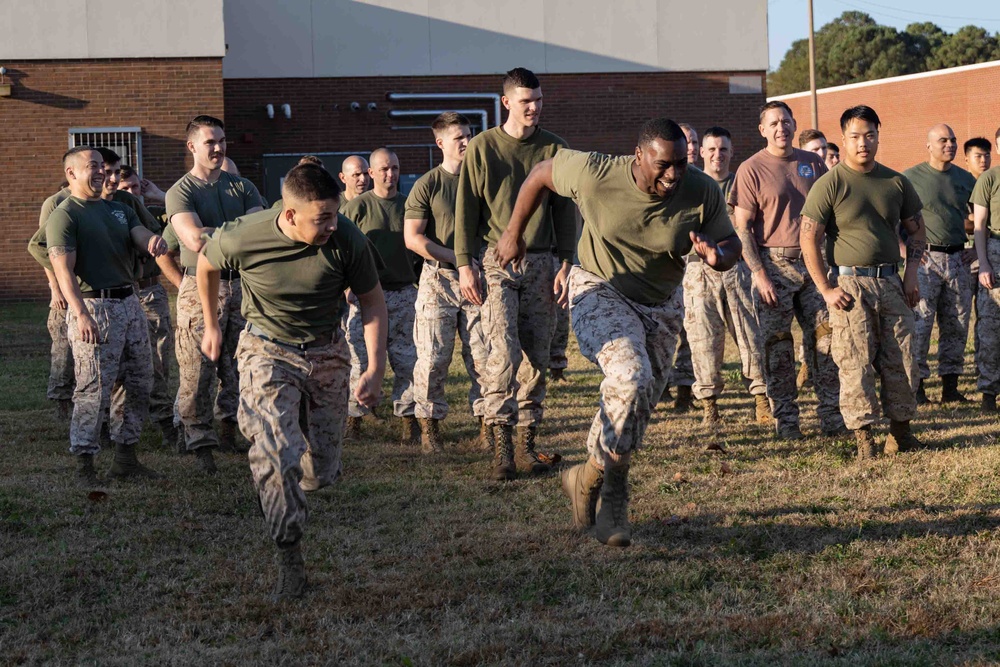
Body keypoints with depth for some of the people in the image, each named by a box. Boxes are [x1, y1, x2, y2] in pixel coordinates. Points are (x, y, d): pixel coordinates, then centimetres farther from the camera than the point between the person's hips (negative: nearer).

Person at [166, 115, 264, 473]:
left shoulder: (242, 187, 12)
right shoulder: (180, 192, -2)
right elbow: (196, 240, -17)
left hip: (241, 285, 4)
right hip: (200, 287, -4)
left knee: (237, 366, 8)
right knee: (198, 370, -5)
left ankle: (229, 429, 22)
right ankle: (200, 443, 1)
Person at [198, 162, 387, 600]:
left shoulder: (347, 241, -19)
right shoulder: (242, 239, -21)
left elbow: (372, 301, -4)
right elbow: (205, 265, 3)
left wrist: (376, 368, -11)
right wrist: (211, 326, 13)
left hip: (327, 354, 2)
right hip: (267, 352, -2)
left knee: (321, 473, 7)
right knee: (275, 457, -21)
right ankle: (289, 560, -7)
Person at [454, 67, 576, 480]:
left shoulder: (554, 149, 6)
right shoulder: (482, 148, 2)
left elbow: (565, 210, 9)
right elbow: (466, 209, 3)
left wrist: (565, 264, 2)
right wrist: (465, 264, -4)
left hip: (540, 264, 3)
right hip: (497, 263, -2)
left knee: (536, 358, 3)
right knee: (503, 353, -14)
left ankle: (526, 444, 10)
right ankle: (501, 445, -9)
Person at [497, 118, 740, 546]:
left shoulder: (704, 193, -16)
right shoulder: (595, 174, -23)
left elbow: (730, 244, -3)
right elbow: (540, 174, -6)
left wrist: (717, 256, -28)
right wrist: (514, 233, 0)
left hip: (658, 307, 4)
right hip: (599, 291, -4)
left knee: (636, 409, 7)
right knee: (630, 375, -29)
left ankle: (610, 507, 24)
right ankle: (596, 476, -10)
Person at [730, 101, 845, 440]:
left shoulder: (813, 163, 9)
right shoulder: (751, 170, -3)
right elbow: (742, 228, -5)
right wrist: (760, 275, -12)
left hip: (812, 263, 4)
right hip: (773, 266, -3)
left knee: (824, 339, 2)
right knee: (776, 346, 0)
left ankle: (831, 415, 9)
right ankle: (785, 420, 8)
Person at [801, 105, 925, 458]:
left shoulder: (896, 182, 9)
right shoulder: (829, 184, -5)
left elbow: (916, 229, 20)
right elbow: (809, 238, -7)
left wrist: (911, 273, 7)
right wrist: (826, 289, -11)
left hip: (891, 282, 4)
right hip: (850, 284, -4)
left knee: (901, 360, 5)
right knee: (855, 363, -6)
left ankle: (900, 430, 17)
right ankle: (863, 437, 0)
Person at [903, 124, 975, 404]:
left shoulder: (966, 179, 11)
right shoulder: (911, 178, -3)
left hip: (957, 258, 5)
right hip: (924, 258, -5)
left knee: (957, 324, 7)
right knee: (919, 323, -7)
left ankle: (950, 386, 14)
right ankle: (917, 385, -1)